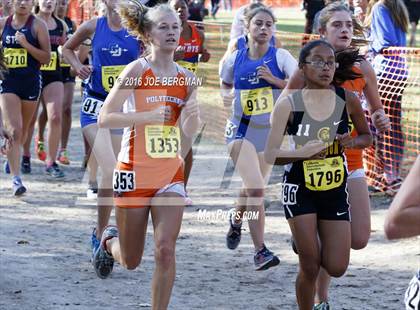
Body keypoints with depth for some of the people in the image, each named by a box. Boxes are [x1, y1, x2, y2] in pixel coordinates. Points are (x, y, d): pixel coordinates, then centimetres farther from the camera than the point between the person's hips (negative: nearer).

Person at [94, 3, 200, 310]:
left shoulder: (186, 77, 3)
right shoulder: (137, 70, -11)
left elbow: (190, 131, 10)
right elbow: (105, 118, -16)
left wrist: (192, 114, -13)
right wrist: (148, 116, -26)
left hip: (171, 172, 3)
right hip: (135, 171, -3)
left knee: (165, 250, -12)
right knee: (131, 261, 10)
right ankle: (110, 241, 45)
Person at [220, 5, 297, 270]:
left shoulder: (280, 57, -5)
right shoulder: (235, 59, -1)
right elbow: (225, 84, 18)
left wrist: (275, 80, -27)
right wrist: (226, 96, -3)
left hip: (269, 132, 2)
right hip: (241, 130, -2)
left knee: (254, 188, 19)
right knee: (256, 188, -18)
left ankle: (236, 221, 53)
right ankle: (260, 251, -15)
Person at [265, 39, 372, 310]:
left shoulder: (348, 100, -5)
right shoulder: (289, 104, -12)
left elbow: (367, 136, 12)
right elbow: (270, 155, -12)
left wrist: (352, 142, -11)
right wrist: (303, 152, -29)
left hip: (336, 190, 3)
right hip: (300, 189, -3)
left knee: (337, 268, 1)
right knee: (310, 268, -3)